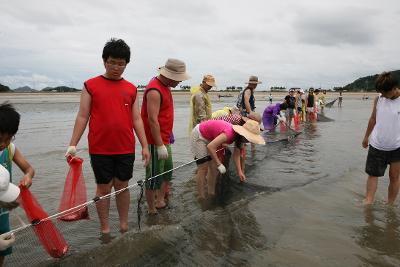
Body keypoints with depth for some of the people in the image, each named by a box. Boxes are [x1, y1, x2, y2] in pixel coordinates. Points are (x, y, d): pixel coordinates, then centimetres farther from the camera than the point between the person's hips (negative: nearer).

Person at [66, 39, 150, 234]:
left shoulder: (131, 89, 7)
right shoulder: (91, 85, 0)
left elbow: (136, 119, 8)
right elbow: (82, 117, 0)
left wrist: (145, 146, 4)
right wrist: (72, 145, -5)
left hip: (126, 149, 2)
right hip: (100, 149, -2)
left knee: (122, 186, 12)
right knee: (103, 188, 8)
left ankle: (124, 226, 27)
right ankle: (104, 228, 24)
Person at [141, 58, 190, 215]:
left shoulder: (165, 86, 12)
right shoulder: (154, 90, -20)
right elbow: (152, 120, -25)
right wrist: (160, 145, -24)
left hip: (164, 140, 10)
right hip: (155, 142, -10)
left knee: (167, 172, 20)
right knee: (154, 177, 0)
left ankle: (160, 201, 35)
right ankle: (152, 210, 14)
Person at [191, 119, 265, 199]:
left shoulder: (238, 136, -9)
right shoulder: (230, 133, -35)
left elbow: (236, 155, 2)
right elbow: (210, 147, -35)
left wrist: (239, 172, -1)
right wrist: (219, 164, -29)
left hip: (210, 138, 8)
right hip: (199, 135, -8)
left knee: (214, 168, 7)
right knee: (203, 169, -7)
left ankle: (211, 194, 19)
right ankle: (201, 197, 3)